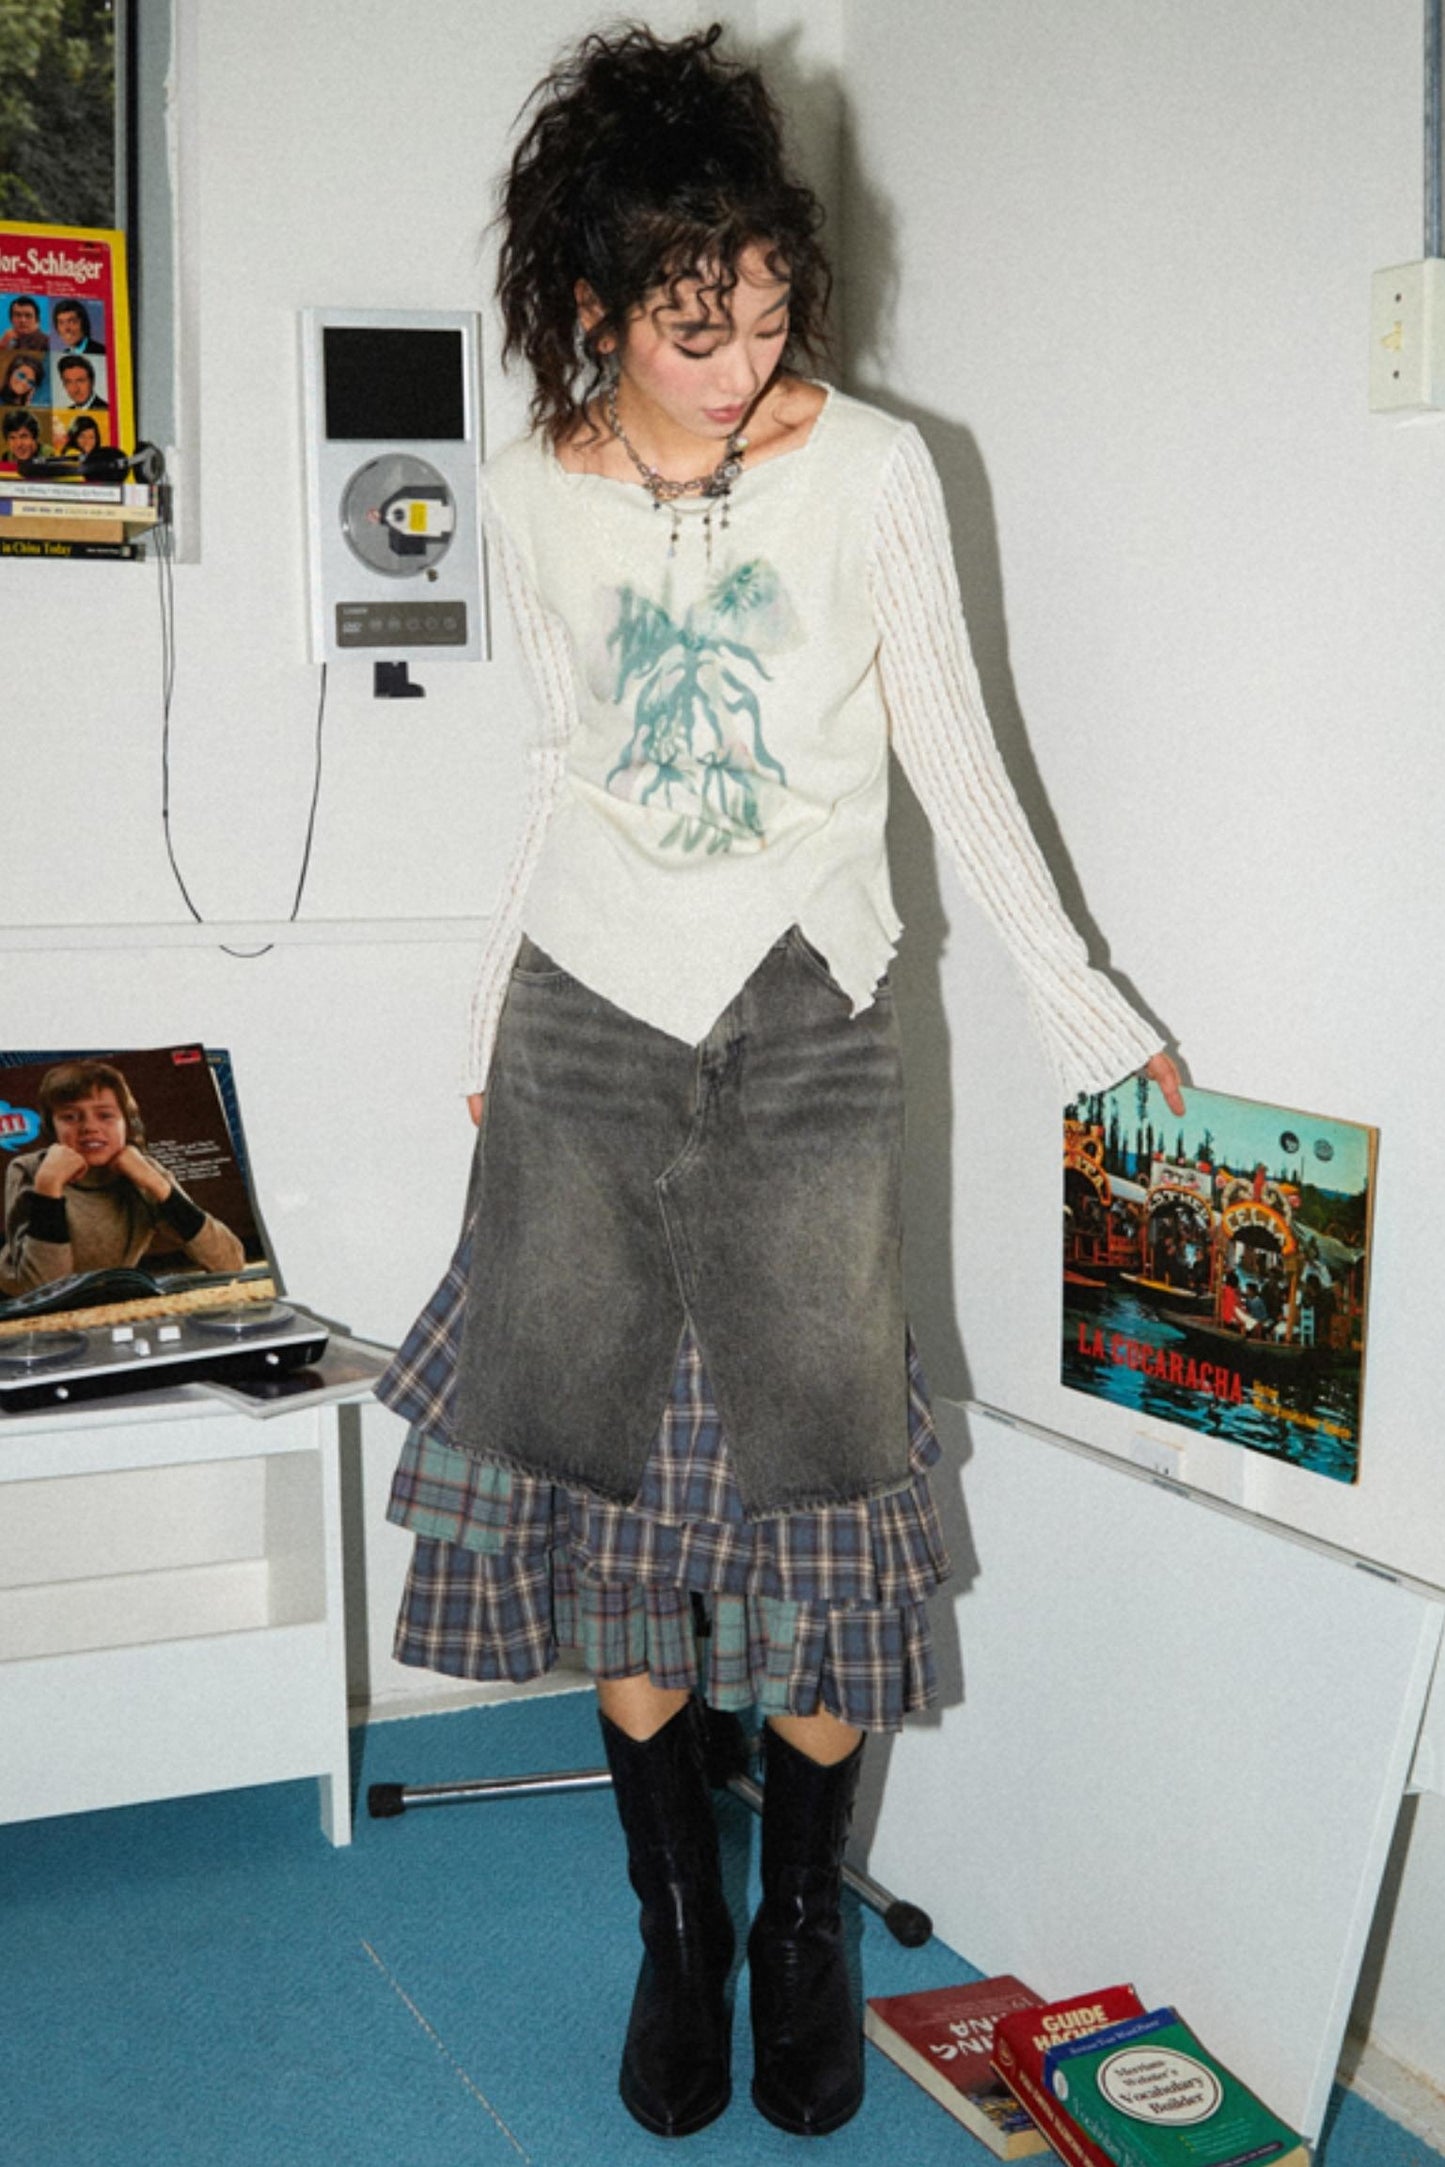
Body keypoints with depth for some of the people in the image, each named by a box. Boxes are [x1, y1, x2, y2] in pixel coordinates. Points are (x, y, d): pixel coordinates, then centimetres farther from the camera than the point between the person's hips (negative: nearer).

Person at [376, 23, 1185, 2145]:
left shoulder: (870, 465, -6)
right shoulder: (537, 492, 2)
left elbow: (954, 753, 0)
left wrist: (1086, 1008, 1)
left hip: (802, 1017, -2)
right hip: (586, 1015, 3)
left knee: (813, 1473, -1)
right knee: (604, 1472, 5)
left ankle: (805, 1927, 20)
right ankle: (677, 1921, 22)